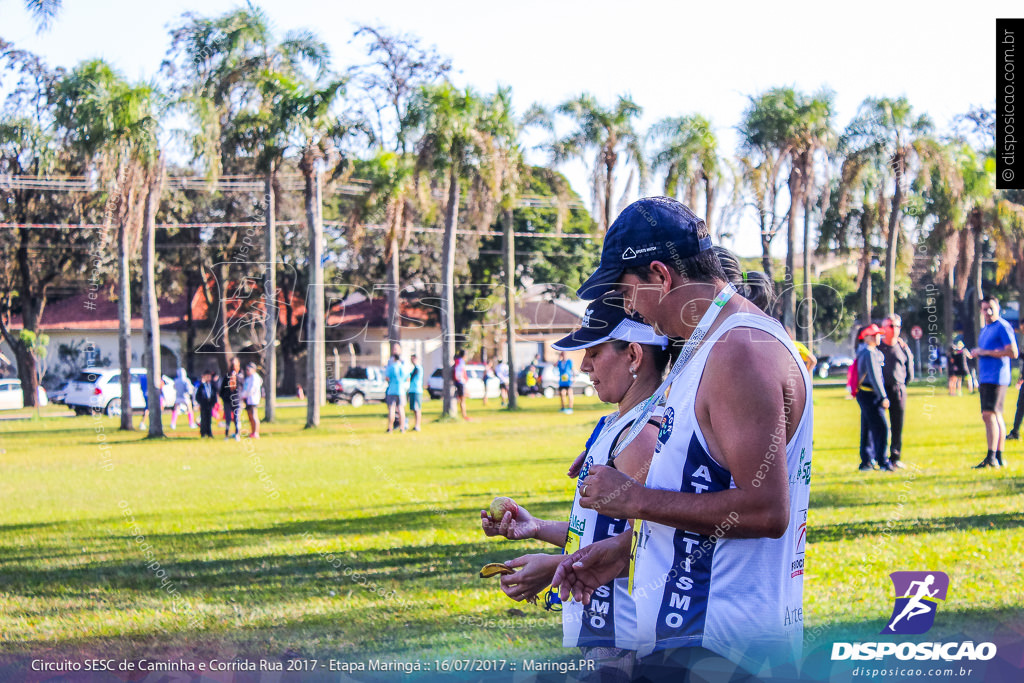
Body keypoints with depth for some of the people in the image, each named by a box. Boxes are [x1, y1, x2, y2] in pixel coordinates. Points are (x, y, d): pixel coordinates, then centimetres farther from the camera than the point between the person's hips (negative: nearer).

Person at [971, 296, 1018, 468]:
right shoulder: (985, 329, 20)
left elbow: (1013, 352, -17)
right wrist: (976, 353, 9)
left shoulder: (1003, 327, -9)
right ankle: (999, 458, 12)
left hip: (996, 377, -9)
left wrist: (986, 352, -15)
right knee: (996, 417, 10)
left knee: (989, 415, -18)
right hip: (984, 379, 9)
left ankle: (991, 457, -23)